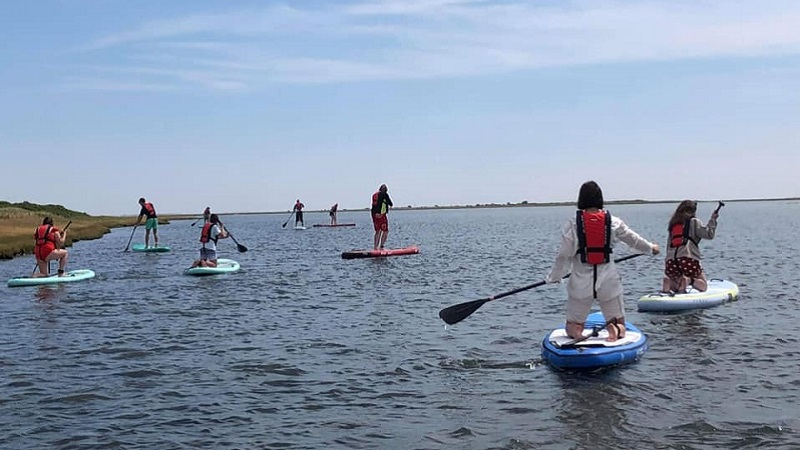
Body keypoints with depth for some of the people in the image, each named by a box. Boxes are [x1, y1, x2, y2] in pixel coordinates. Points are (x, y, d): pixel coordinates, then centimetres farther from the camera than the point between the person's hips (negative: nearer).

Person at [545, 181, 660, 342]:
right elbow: (633, 239, 16)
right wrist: (651, 247, 36)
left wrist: (553, 277, 8)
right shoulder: (613, 222, 0)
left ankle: (576, 332, -21)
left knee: (572, 325, 13)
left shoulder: (573, 224, -7)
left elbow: (564, 255, -6)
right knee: (619, 323, 15)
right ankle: (616, 329, -20)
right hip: (608, 280, 1)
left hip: (581, 282, -1)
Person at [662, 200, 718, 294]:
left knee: (675, 287, 24)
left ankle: (669, 282, -12)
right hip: (688, 260, -5)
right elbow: (709, 234, 1)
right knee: (703, 285, 12)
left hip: (671, 262, 5)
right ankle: (689, 281, -21)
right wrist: (712, 219, 12)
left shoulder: (673, 224, 22)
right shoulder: (694, 222, 7)